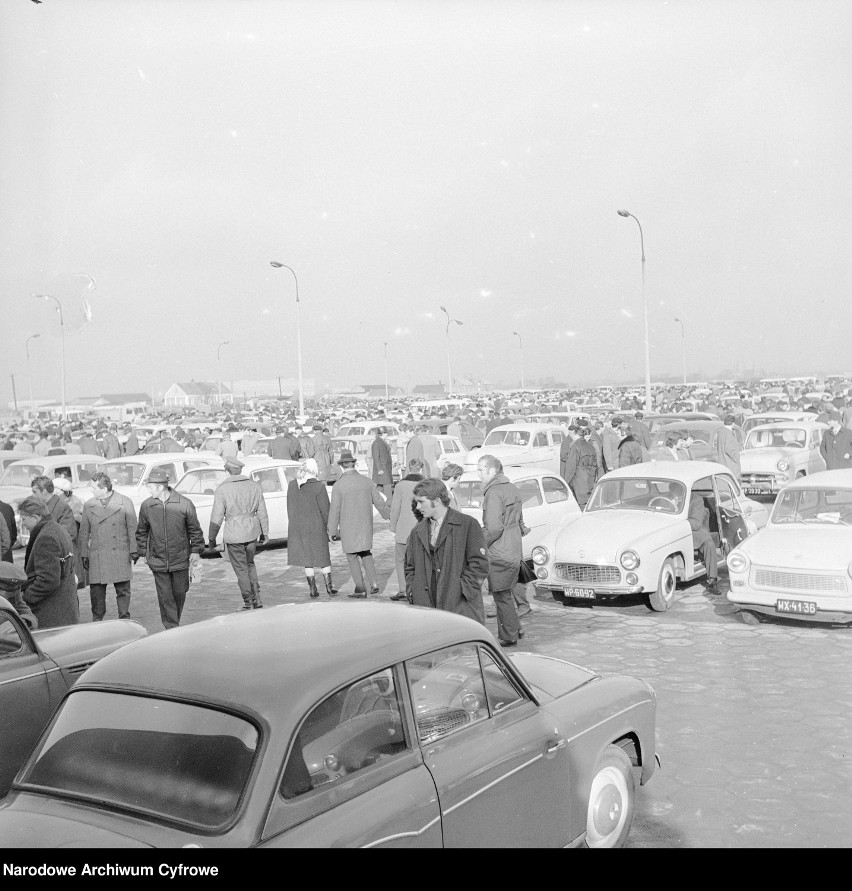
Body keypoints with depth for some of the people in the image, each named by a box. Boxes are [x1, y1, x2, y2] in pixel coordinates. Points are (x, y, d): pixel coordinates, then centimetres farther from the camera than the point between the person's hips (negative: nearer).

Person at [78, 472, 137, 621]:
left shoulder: (125, 502, 2)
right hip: (96, 557, 2)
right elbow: (84, 532, 11)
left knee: (123, 589, 3)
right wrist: (84, 554, 7)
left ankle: (124, 620, 13)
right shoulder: (88, 505, 9)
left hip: (120, 555, -2)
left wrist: (134, 550, -2)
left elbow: (132, 529, 2)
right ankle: (97, 620, 15)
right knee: (96, 590, 2)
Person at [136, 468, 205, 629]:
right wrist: (144, 552, 12)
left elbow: (195, 529, 3)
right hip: (157, 560, 1)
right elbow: (142, 531, 11)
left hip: (180, 558, -1)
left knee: (179, 593, 11)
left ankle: (174, 621, 35)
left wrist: (196, 550, 2)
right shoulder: (147, 506, -3)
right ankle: (172, 628, 4)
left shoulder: (185, 504, -8)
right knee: (165, 596, -2)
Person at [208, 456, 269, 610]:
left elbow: (217, 517, -8)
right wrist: (264, 532, 17)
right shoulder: (254, 486, 1)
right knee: (250, 564, 22)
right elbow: (262, 512, 6)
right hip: (252, 532, 4)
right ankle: (256, 599, 17)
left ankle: (248, 602, 11)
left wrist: (212, 537, 3)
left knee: (241, 569, 7)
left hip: (234, 534, -4)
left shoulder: (222, 489, -10)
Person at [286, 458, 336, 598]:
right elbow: (325, 509, -11)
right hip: (317, 527, -3)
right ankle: (329, 587, 11)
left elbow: (290, 508, 7)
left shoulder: (292, 485, 0)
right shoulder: (319, 487, -14)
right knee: (323, 558, 10)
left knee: (307, 560, 11)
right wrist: (329, 526, 2)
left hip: (298, 528, 3)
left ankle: (313, 589, 12)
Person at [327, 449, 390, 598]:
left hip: (348, 528, -4)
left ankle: (360, 589, 9)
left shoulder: (338, 485, -13)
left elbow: (335, 511, -11)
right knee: (366, 554, 20)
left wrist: (332, 532, -2)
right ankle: (374, 584, 10)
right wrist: (390, 514, 24)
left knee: (352, 557, 9)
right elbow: (379, 503, 6)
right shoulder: (367, 481, -2)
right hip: (366, 525, 4)